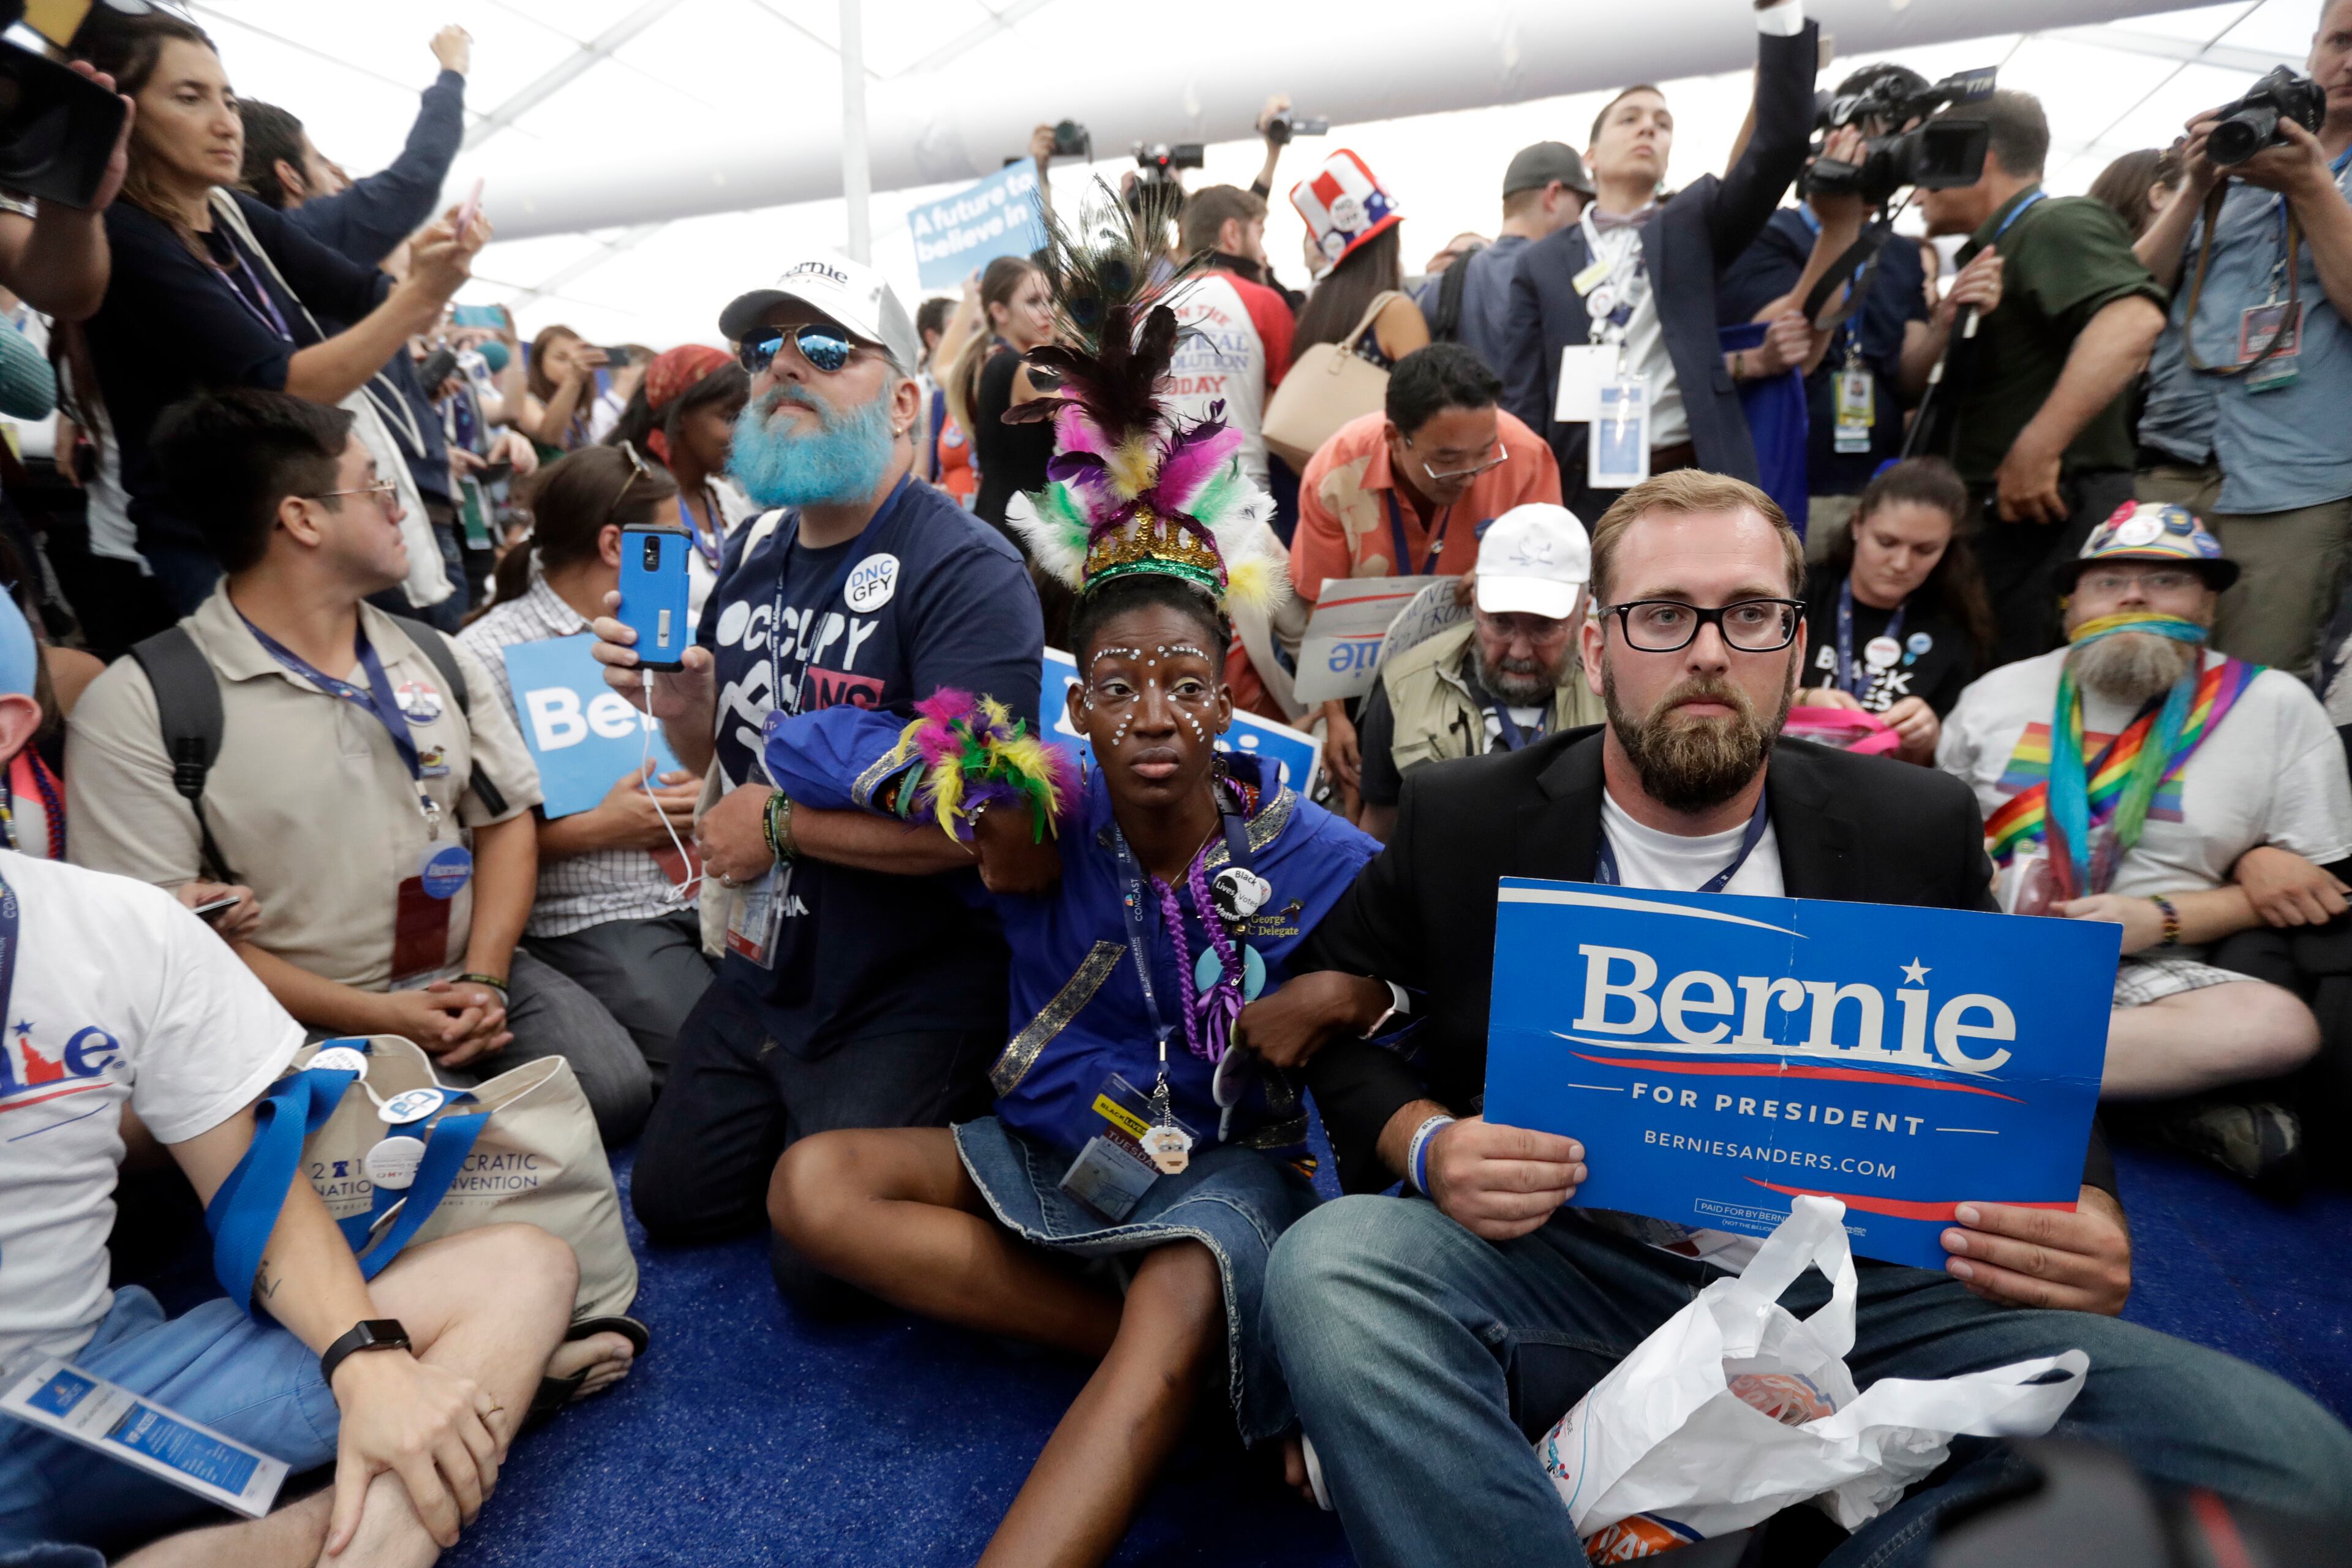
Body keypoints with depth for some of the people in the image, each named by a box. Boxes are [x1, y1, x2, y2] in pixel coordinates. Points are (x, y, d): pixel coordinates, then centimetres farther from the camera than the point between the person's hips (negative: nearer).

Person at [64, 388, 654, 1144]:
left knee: (617, 1090, -18)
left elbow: (505, 820, 10)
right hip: (310, 1025, -4)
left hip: (471, 979, 4)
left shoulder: (439, 657, 9)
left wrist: (484, 978, -6)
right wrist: (373, 1016, -15)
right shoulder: (138, 706, -6)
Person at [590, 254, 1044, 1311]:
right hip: (762, 973, 8)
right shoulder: (754, 550, 4)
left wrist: (780, 824, -17)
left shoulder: (966, 571, -22)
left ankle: (966, 1133, 21)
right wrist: (676, 703, -10)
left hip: (909, 1000, -8)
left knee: (824, 1266, -2)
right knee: (672, 1204, 21)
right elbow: (724, 753, 13)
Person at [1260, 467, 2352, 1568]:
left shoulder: (1920, 830, 5)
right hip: (1564, 1265, -2)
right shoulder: (1460, 821, 0)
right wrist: (1425, 1146, -14)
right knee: (1330, 1263, -31)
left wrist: (2084, 1225, -7)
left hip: (1863, 1290, 3)